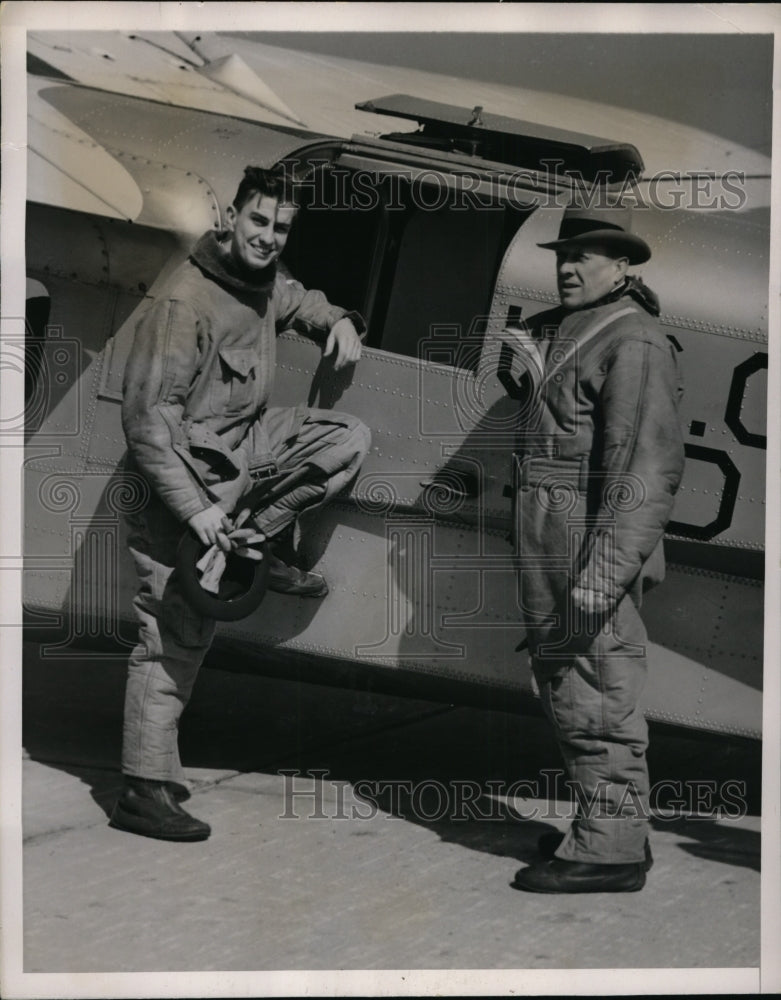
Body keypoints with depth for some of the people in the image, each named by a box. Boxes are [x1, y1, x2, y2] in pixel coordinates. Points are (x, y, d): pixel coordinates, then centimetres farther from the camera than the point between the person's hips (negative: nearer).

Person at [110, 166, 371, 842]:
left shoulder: (268, 285, 4)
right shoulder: (186, 302, -22)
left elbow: (307, 305, 29)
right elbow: (147, 415, -24)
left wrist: (340, 323, 4)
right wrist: (194, 508, -29)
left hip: (249, 442, 8)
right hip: (190, 468, -8)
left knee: (349, 436, -3)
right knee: (178, 629, -7)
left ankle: (258, 540, -2)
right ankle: (146, 791, 0)